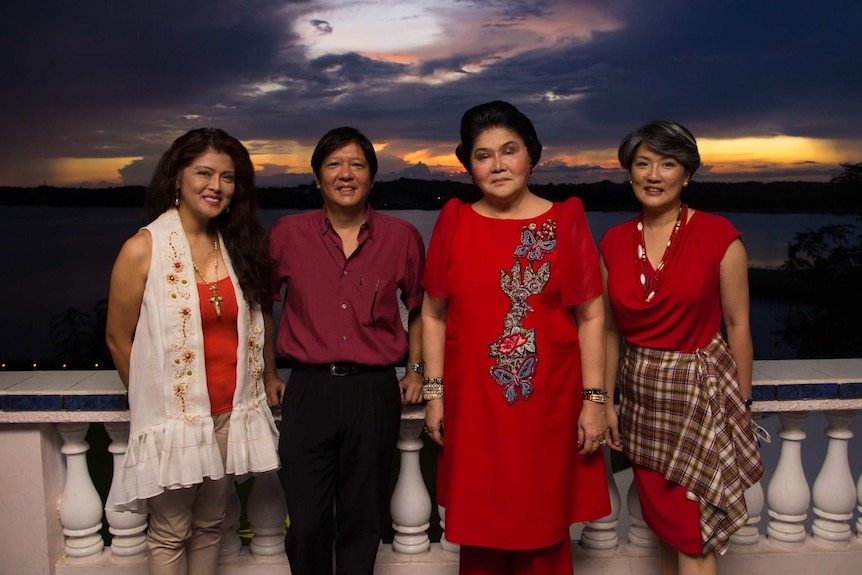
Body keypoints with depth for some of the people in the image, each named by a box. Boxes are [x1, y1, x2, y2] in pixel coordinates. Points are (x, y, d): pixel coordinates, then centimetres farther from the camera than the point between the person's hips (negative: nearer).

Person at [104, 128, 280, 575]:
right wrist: (151, 399, 3)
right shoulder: (143, 250, -10)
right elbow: (119, 339, -4)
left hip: (232, 416, 4)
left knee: (210, 526, 19)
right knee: (171, 534, 10)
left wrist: (265, 382, 4)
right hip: (173, 419, -4)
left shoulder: (238, 246, 4)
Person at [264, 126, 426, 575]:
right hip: (308, 390, 0)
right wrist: (266, 374, 8)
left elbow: (419, 306, 16)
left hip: (375, 392, 0)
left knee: (362, 521, 12)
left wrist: (415, 369, 9)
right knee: (306, 524, 6)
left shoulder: (402, 237, 2)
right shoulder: (287, 234, 1)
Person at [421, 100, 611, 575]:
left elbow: (592, 317, 0)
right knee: (479, 537, 10)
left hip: (548, 404, -1)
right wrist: (434, 394, 4)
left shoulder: (564, 221, 0)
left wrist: (594, 400, -4)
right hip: (473, 406, 1)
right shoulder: (454, 222, 4)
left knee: (544, 536, 9)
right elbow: (433, 314, 8)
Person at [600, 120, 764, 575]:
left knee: (693, 535, -1)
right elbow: (611, 328, 8)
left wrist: (742, 404, -2)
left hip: (700, 392, -4)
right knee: (661, 522, 15)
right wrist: (607, 400, 9)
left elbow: (737, 324, -4)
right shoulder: (614, 242, 2)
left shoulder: (718, 236, -10)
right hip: (641, 394, 4)